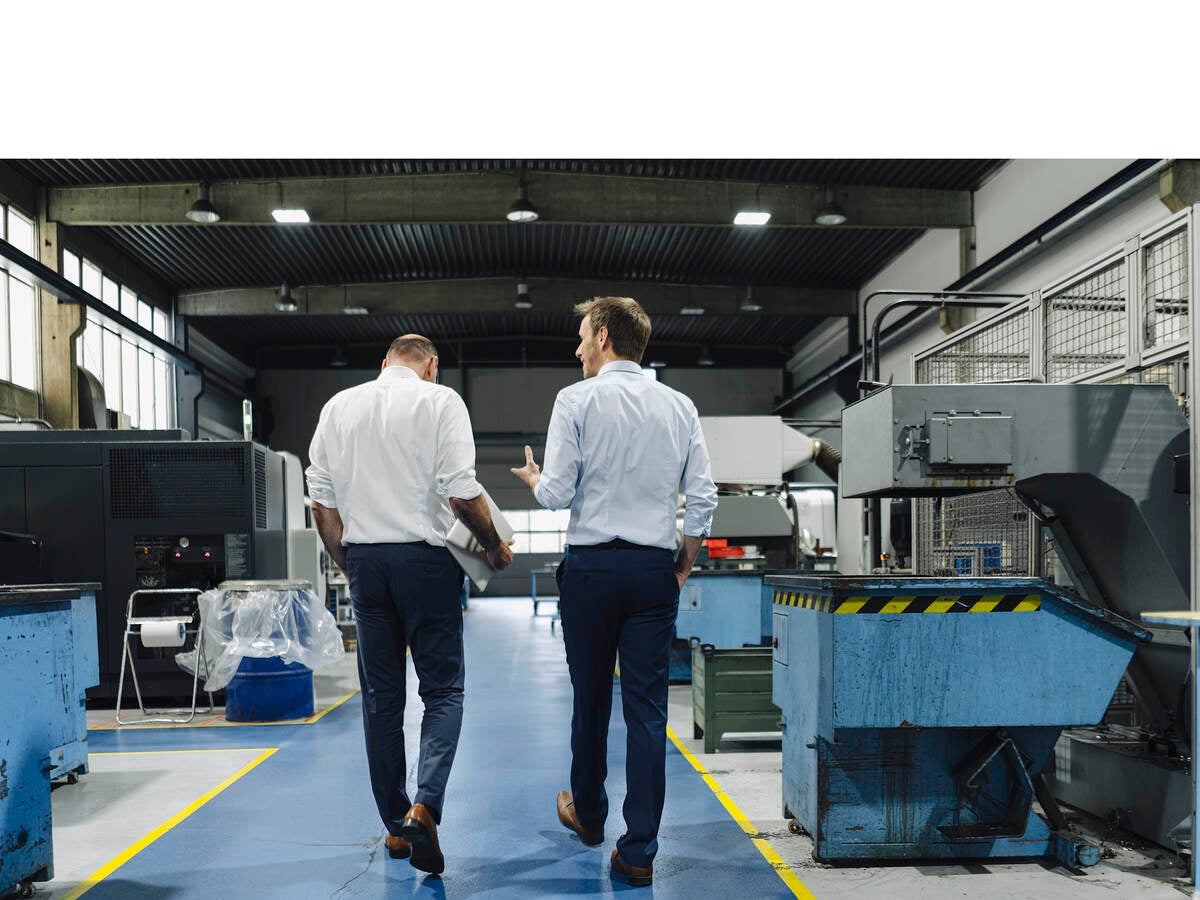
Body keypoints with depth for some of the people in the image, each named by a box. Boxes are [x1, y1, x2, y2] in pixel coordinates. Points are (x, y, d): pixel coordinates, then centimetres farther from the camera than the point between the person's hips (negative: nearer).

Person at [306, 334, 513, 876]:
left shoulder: (339, 405, 10)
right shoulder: (439, 401, -4)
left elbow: (321, 497, 10)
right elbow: (461, 491, -12)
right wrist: (495, 546, 3)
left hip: (363, 560, 4)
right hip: (424, 558, -4)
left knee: (381, 697, 11)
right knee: (443, 688, 4)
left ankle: (395, 826, 17)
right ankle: (425, 807, -15)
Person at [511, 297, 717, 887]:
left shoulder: (576, 400, -6)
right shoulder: (679, 407, 5)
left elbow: (556, 495, -10)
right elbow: (703, 498, 2)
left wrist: (533, 478, 13)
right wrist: (682, 568, 14)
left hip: (591, 566, -2)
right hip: (654, 568, 2)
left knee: (590, 700, 14)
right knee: (648, 709, 3)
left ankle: (588, 816, 34)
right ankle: (639, 851, 5)